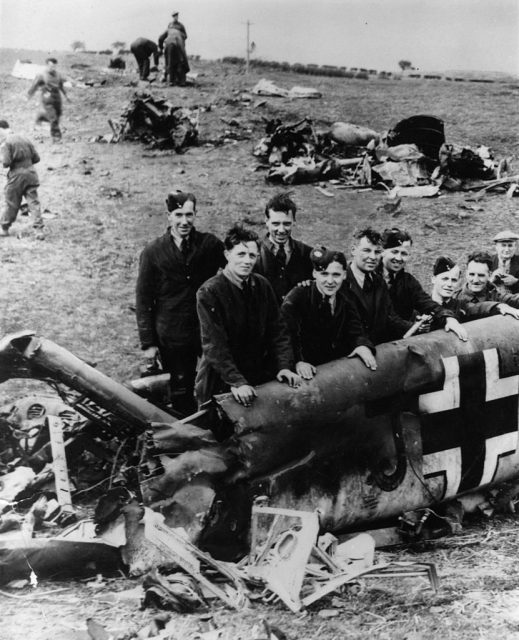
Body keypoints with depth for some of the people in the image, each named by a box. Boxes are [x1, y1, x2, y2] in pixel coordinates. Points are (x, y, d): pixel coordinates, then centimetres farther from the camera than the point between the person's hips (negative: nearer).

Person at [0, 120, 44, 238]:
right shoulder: (25, 139, 9)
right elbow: (36, 158, 9)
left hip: (16, 175, -5)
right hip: (31, 173, 5)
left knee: (11, 204, 9)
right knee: (33, 202, 3)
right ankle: (39, 230, -4)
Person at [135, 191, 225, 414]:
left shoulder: (210, 244, -1)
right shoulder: (153, 252, -3)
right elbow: (143, 301, 1)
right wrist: (147, 343, -2)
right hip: (172, 336, -1)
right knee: (182, 395, 8)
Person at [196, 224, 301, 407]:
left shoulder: (262, 285, 3)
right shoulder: (208, 292, -15)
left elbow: (277, 329, 6)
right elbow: (214, 345, -19)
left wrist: (284, 366, -7)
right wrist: (236, 382, -26)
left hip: (259, 378, 5)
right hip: (220, 383, -5)